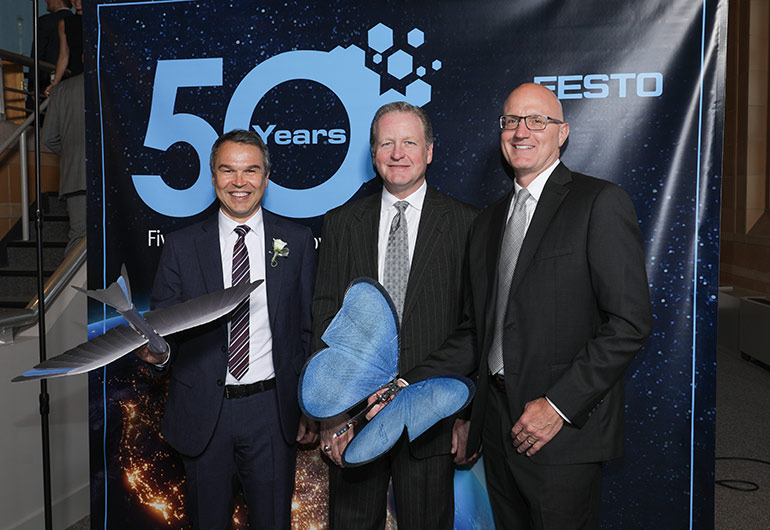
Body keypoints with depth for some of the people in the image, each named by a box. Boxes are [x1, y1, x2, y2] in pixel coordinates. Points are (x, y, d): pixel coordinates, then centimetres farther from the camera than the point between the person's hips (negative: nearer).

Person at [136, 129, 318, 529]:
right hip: (203, 412, 1)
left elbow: (310, 330, 3)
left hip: (272, 410, 0)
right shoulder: (180, 246, 1)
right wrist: (158, 352, -21)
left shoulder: (297, 242, 0)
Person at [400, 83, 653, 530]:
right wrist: (409, 385, 1)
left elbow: (630, 322, -14)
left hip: (564, 430, -6)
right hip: (498, 424, 6)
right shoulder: (489, 221, 13)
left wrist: (559, 405, -17)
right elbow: (476, 332, 12)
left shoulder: (601, 203, -7)